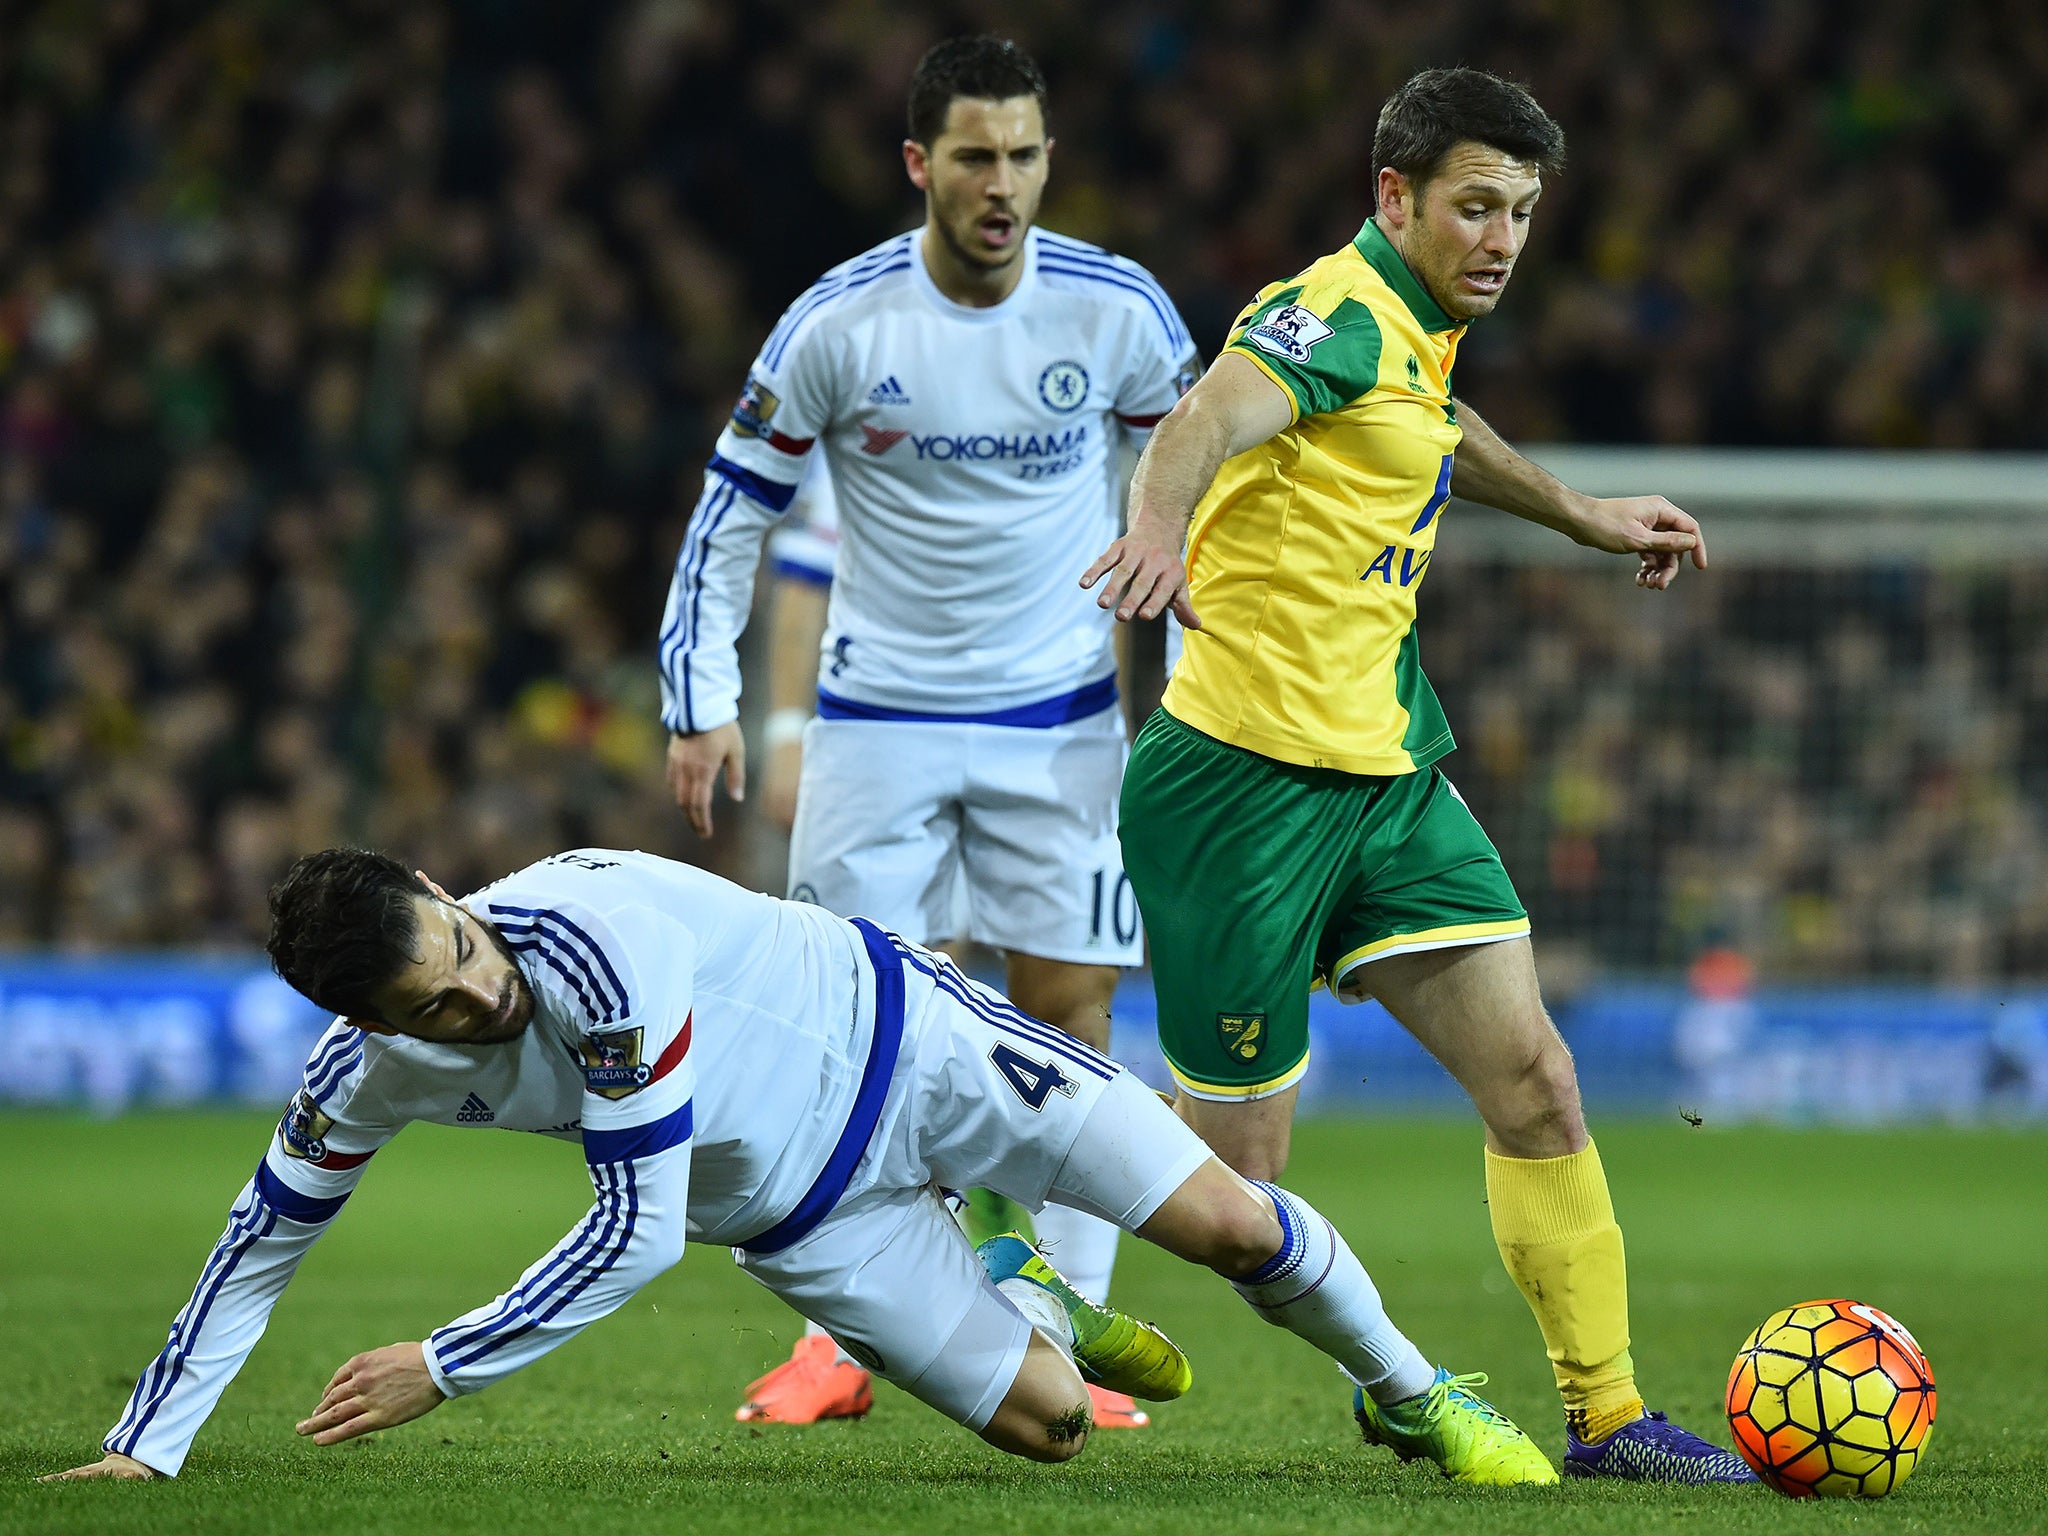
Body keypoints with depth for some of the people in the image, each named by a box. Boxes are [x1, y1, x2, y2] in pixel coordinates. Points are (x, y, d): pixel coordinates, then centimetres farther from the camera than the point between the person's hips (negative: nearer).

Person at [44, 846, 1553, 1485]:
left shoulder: (593, 936, -36)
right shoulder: (367, 1074, -20)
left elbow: (636, 1231, -32)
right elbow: (262, 1243, -4)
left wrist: (438, 1369, -29)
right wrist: (145, 1450, -12)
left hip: (895, 1033, -4)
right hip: (792, 1214, 4)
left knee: (1230, 1222, -9)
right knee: (1044, 1423, -3)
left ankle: (1414, 1389, 19)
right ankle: (1031, 1311, 34)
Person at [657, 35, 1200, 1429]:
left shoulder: (1118, 310, -8)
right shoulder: (838, 323, -11)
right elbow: (735, 510, -1)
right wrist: (704, 702, -6)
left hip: (1061, 714, 1)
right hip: (879, 716, 0)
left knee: (1068, 1010, -3)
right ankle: (840, 1343, 4)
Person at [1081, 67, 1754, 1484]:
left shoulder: (1414, 337, 14)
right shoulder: (1340, 316, -15)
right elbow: (1211, 418, -37)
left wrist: (1584, 516, 48)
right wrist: (1161, 525, -58)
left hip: (1385, 778, 9)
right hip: (1251, 779, -9)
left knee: (1534, 1085, 0)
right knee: (1233, 1170, -3)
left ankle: (1609, 1416, 5)